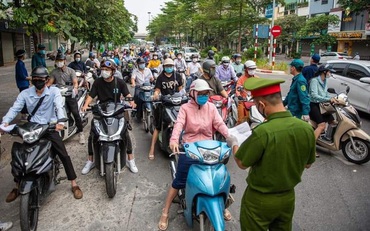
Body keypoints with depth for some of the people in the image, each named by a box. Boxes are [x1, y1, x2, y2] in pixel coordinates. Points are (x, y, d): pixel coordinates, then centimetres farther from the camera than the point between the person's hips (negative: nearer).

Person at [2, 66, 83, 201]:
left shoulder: (54, 91, -6)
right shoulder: (25, 93, 1)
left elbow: (59, 106, -22)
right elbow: (14, 109, -7)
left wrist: (60, 121, -41)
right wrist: (5, 122, -26)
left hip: (50, 128, -3)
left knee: (64, 155, -11)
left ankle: (74, 185, 1)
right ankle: (17, 186, 22)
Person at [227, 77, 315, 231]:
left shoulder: (262, 132, -31)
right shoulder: (306, 128, -13)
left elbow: (242, 163, -16)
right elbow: (307, 164, 2)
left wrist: (233, 144, 2)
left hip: (260, 200, -5)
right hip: (288, 197, 5)